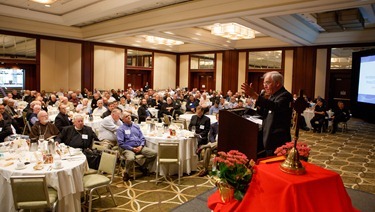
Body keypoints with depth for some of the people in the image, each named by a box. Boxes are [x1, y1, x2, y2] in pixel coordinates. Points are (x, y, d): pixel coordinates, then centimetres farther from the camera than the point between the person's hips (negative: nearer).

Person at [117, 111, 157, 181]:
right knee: (130, 158, -38)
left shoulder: (136, 126, 19)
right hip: (128, 148, -5)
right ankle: (126, 173, -6)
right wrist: (132, 148, -13)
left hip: (139, 147, 5)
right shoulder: (121, 129, 3)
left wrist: (141, 146, -4)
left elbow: (142, 138, 17)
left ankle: (144, 167, 11)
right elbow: (121, 143, -5)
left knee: (154, 153, -14)